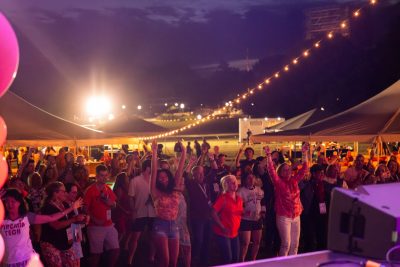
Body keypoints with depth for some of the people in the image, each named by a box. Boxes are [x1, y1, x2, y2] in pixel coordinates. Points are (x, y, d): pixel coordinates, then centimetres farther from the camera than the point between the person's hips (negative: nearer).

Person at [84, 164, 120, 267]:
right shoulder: (90, 190, -7)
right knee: (96, 253, 1)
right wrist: (94, 220, -20)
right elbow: (86, 208, -9)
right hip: (95, 226, -5)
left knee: (115, 249, 6)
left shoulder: (108, 189, 9)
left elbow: (114, 205, 8)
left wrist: (107, 200, -12)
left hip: (109, 225, 5)